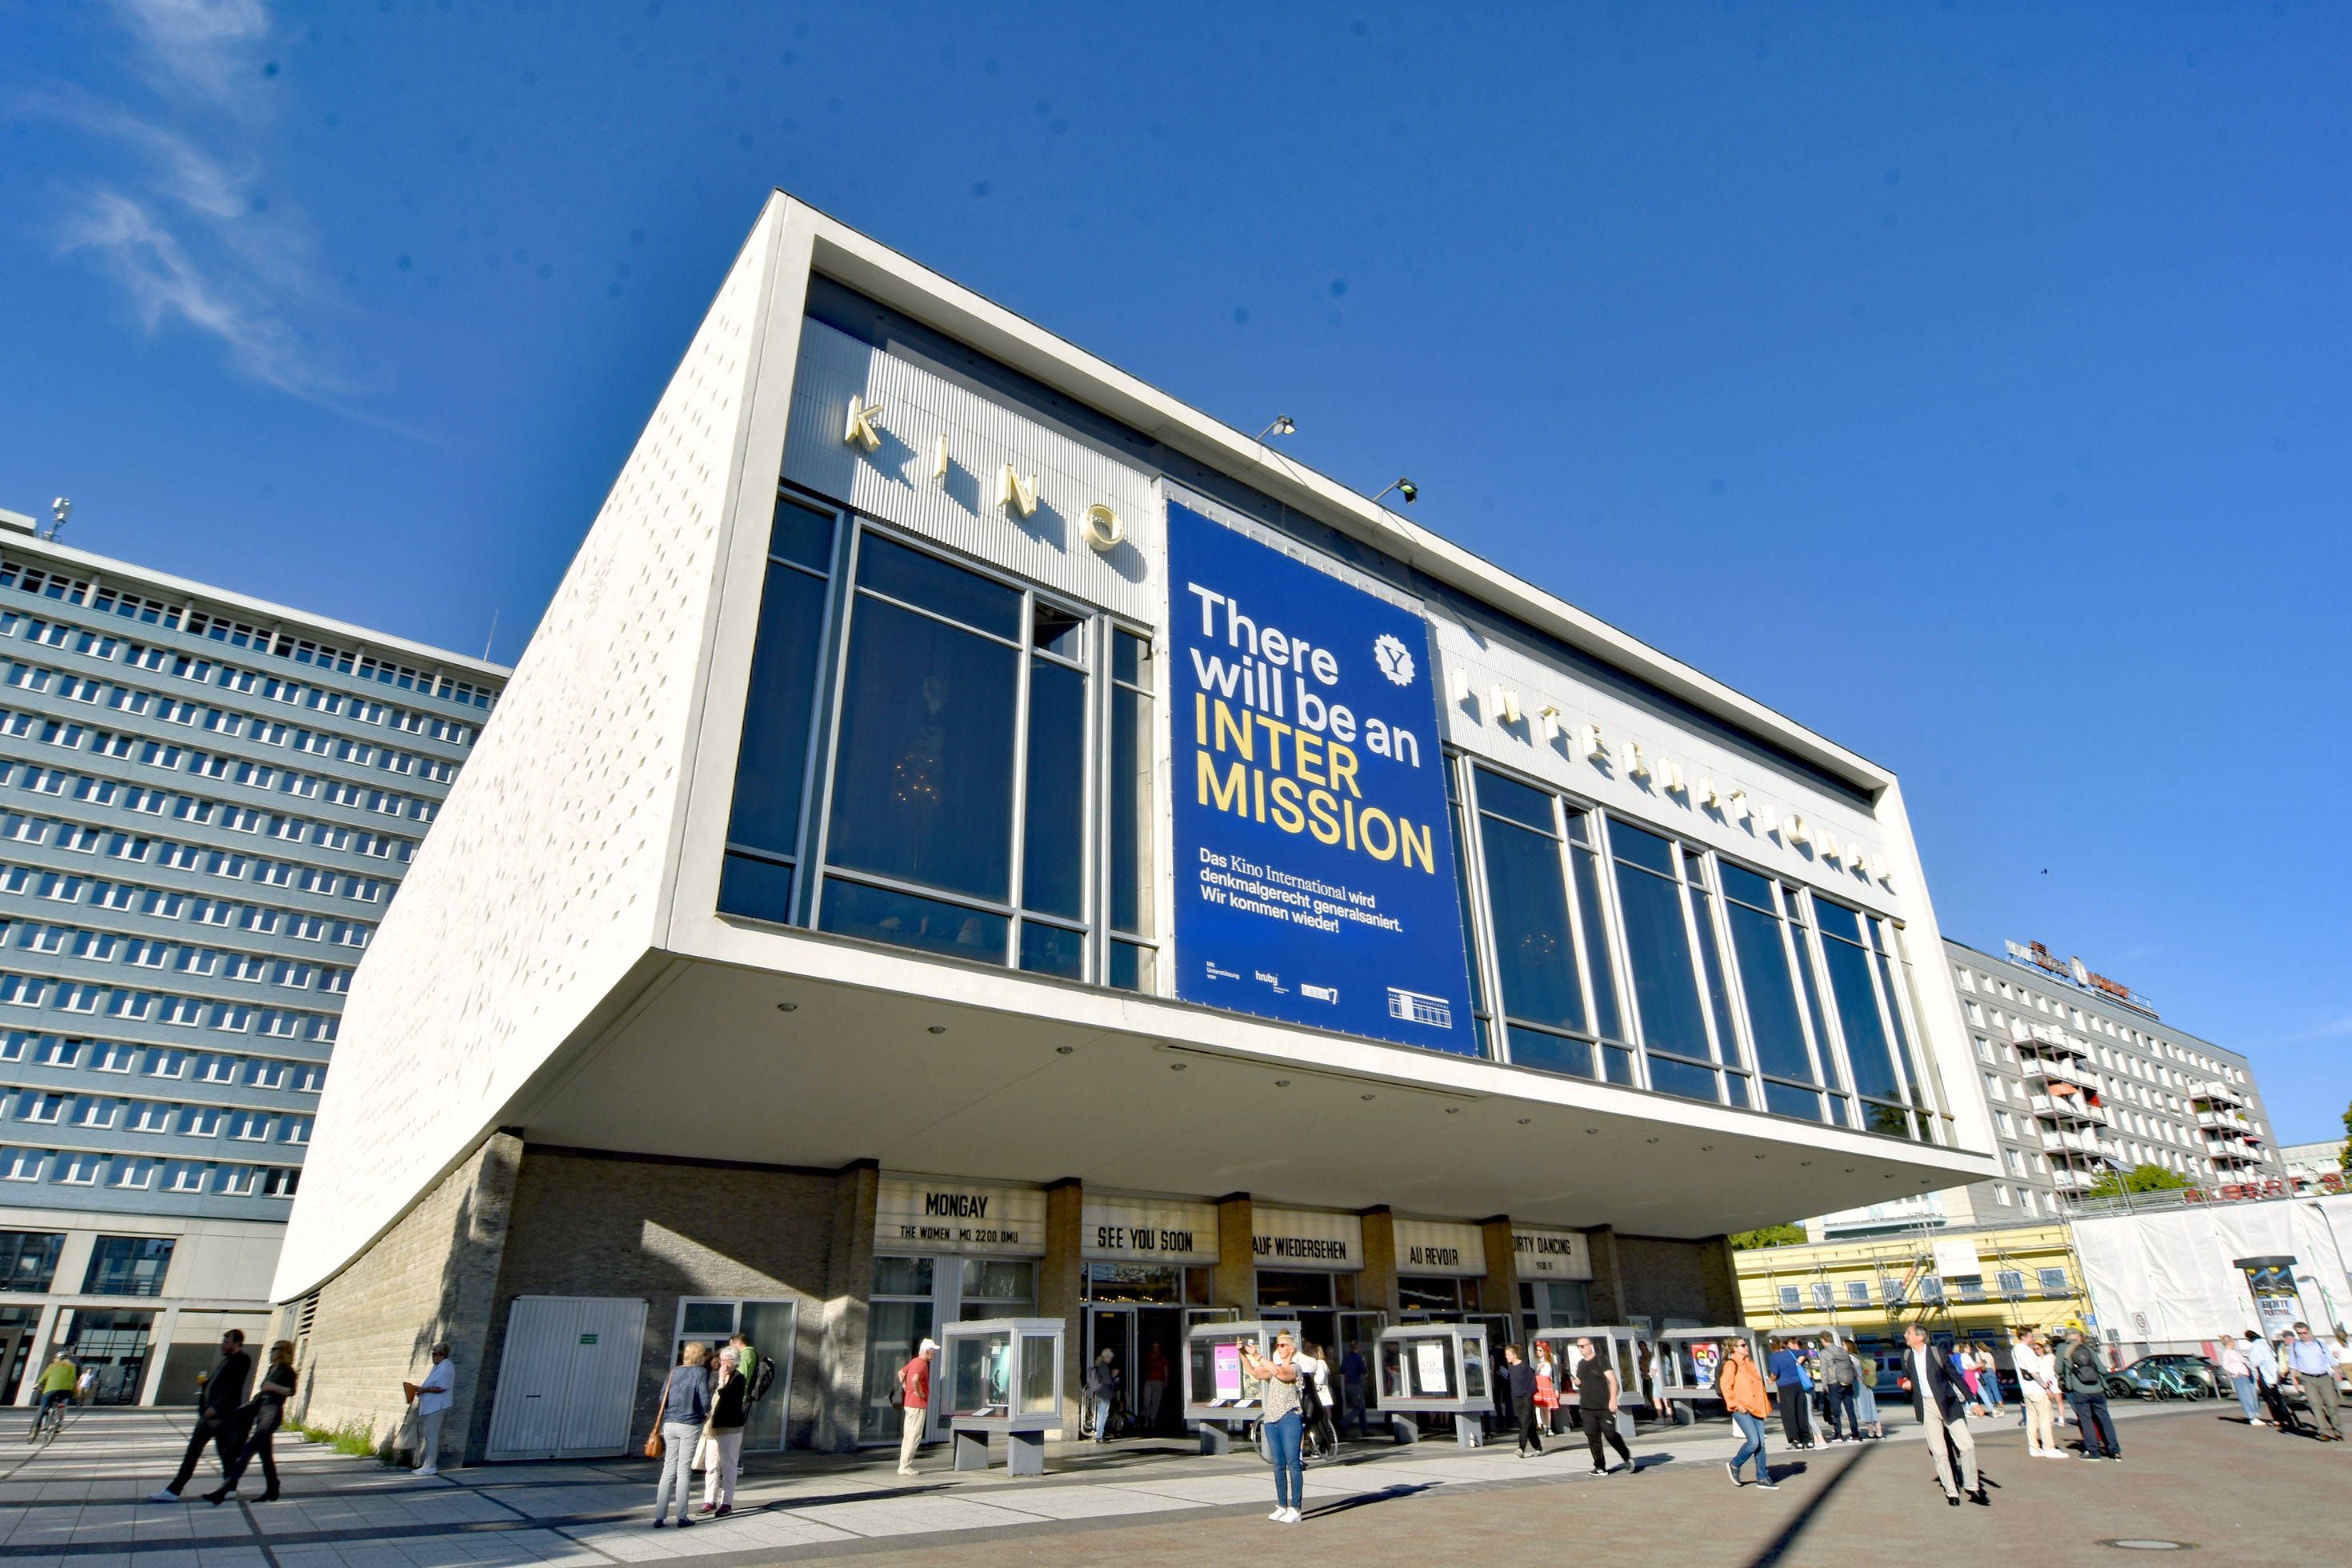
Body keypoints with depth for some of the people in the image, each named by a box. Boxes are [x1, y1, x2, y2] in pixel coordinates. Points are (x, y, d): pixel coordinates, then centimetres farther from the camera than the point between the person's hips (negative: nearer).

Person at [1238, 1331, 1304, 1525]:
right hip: (1271, 1419, 7)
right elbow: (1253, 1372, 5)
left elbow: (1279, 1372, -21)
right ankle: (1282, 1506, 14)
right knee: (1278, 1465, 9)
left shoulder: (1295, 1369, -2)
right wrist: (1243, 1354, -10)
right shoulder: (1272, 1368, 19)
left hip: (1289, 1418, -7)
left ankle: (1295, 1509, -7)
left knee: (1293, 1463, -8)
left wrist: (1256, 1355, -21)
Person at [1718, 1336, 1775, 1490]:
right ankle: (1734, 1465, 8)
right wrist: (1736, 1405, -17)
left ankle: (1762, 1478, 14)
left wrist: (1765, 1404, 19)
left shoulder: (1749, 1362, 16)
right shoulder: (1731, 1364, -10)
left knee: (1760, 1444, 6)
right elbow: (1725, 1386, -16)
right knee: (1754, 1442, -14)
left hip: (1756, 1408, 8)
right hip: (1742, 1410, -8)